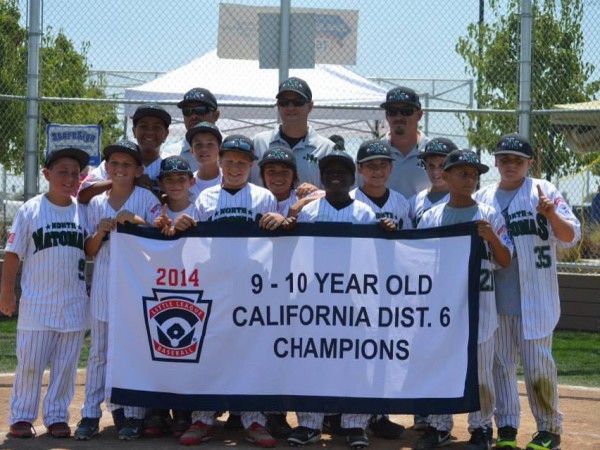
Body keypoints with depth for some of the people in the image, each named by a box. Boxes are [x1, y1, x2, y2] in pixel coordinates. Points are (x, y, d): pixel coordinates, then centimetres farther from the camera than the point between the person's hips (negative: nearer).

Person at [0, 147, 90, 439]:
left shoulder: (83, 211, 6)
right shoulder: (30, 210, -2)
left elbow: (92, 251, 14)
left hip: (74, 304, 3)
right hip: (37, 303, -2)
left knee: (66, 365, 7)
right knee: (29, 363, 2)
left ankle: (56, 416, 18)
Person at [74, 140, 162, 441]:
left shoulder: (147, 199, 1)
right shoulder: (96, 204, 10)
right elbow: (89, 252, 12)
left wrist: (137, 221, -18)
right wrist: (100, 232, -7)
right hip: (103, 287, 3)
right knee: (98, 353, 7)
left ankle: (133, 414, 8)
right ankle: (90, 414, 10)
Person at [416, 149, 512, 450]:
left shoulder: (489, 216, 2)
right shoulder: (430, 217, 8)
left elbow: (505, 262, -1)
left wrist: (492, 237, -17)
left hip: (479, 301, -2)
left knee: (480, 368, 1)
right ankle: (439, 426, 20)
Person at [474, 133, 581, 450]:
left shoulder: (543, 191, -1)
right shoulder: (482, 197, 10)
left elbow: (571, 237, -7)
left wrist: (551, 214, -25)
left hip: (534, 299, -4)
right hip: (495, 296, 4)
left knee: (538, 365, -4)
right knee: (499, 363, 8)